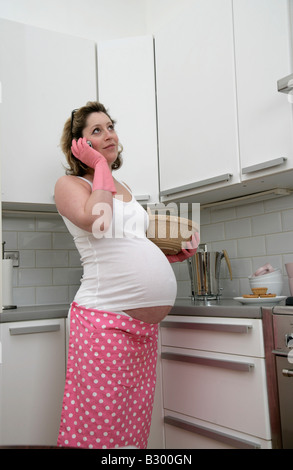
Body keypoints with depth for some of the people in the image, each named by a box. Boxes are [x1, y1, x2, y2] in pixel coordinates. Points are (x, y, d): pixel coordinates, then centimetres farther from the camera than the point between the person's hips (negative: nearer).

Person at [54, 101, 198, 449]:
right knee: (100, 429, -3)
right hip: (105, 318, -7)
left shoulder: (123, 190, 22)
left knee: (134, 425, 11)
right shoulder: (69, 184, 3)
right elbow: (95, 220, -19)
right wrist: (100, 165, -4)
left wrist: (177, 253, 14)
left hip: (146, 326, 7)